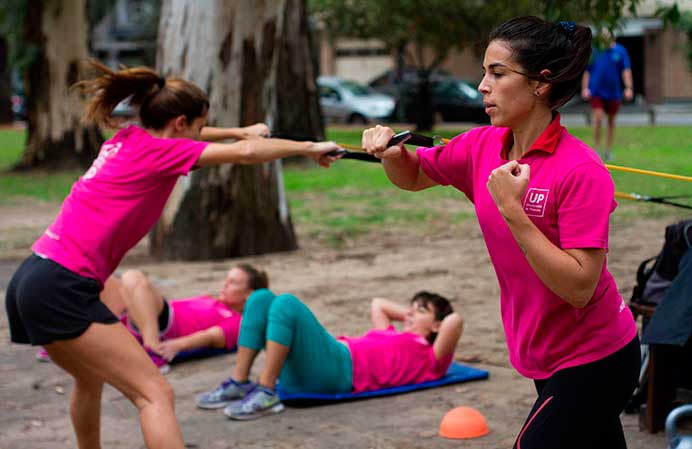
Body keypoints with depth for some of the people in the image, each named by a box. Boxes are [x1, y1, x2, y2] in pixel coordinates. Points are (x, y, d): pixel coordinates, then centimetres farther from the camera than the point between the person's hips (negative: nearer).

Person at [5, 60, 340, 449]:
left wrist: (240, 130, 45)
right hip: (62, 289, -10)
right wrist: (308, 148, -2)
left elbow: (181, 136, 38)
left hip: (32, 278, 10)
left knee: (91, 380, 33)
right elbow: (246, 153, -15)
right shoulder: (156, 151, -8)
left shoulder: (127, 140, 15)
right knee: (156, 394, -13)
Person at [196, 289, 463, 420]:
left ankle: (266, 393, -29)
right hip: (306, 372, 9)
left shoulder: (427, 355, 12)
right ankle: (239, 384, -11)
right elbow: (377, 304, 52)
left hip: (339, 371, -9)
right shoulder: (393, 338, 35)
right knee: (261, 298, -2)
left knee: (286, 303, -27)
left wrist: (435, 318, 13)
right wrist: (407, 315, 42)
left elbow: (455, 321, -5)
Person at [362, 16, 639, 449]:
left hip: (594, 360, -7)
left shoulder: (582, 170, -23)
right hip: (546, 359, 7)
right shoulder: (482, 146, -3)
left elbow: (580, 288, -27)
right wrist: (390, 149, -8)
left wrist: (513, 211, -30)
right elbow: (412, 176, 14)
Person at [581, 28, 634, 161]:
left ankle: (608, 150, 20)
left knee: (611, 121, 9)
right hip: (596, 91, -1)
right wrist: (585, 88, -2)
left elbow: (626, 70, -1)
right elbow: (586, 71, 5)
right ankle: (597, 148, -6)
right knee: (598, 116, -15)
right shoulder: (593, 51, 0)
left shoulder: (620, 51, 0)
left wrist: (628, 88, -10)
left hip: (613, 92, 1)